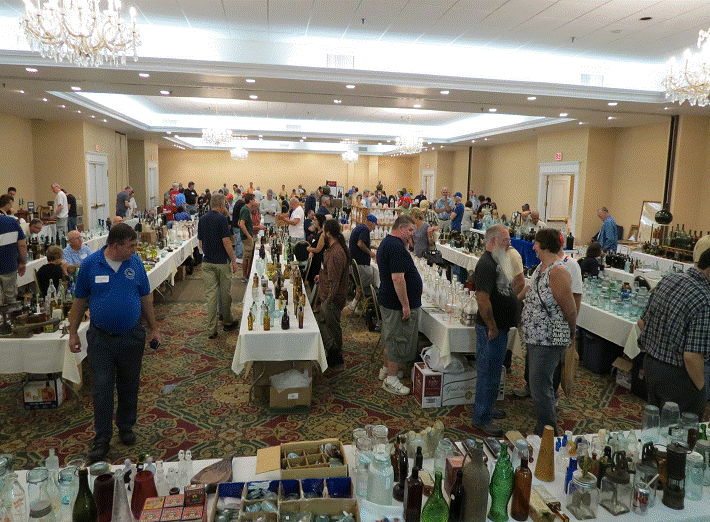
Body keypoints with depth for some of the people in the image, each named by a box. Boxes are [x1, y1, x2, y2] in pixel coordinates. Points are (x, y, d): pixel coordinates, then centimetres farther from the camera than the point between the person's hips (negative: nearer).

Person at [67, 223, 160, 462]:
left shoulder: (135, 263, -3)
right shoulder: (90, 264, -6)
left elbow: (145, 298, 6)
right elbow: (80, 301, 2)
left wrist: (154, 328, 8)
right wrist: (73, 333, 3)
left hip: (132, 335, 2)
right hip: (100, 337, -1)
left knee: (129, 385, 14)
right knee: (102, 388, 2)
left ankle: (126, 427, 33)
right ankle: (102, 440, 14)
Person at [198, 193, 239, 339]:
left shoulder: (202, 220, 7)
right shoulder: (221, 219, -12)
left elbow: (200, 242, 12)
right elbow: (226, 241, -16)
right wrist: (234, 260, -9)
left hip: (207, 262, 5)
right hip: (222, 262, -5)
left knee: (210, 294, 4)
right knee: (225, 293, 11)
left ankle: (211, 329, 4)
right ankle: (227, 322, 27)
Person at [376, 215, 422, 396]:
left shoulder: (386, 243, 13)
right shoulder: (396, 247, -22)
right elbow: (398, 279, -27)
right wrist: (405, 305, -23)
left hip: (387, 300, 11)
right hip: (398, 304, -11)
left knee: (391, 338, 21)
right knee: (399, 340, 0)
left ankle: (386, 369, 34)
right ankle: (391, 379, 10)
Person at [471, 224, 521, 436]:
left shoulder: (498, 261, 12)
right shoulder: (486, 264, -22)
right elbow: (482, 299, -28)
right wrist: (492, 327, -22)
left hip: (500, 327, 10)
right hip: (491, 329, -10)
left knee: (493, 371, 21)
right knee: (488, 373, -1)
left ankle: (486, 408, 35)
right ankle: (481, 418, 11)